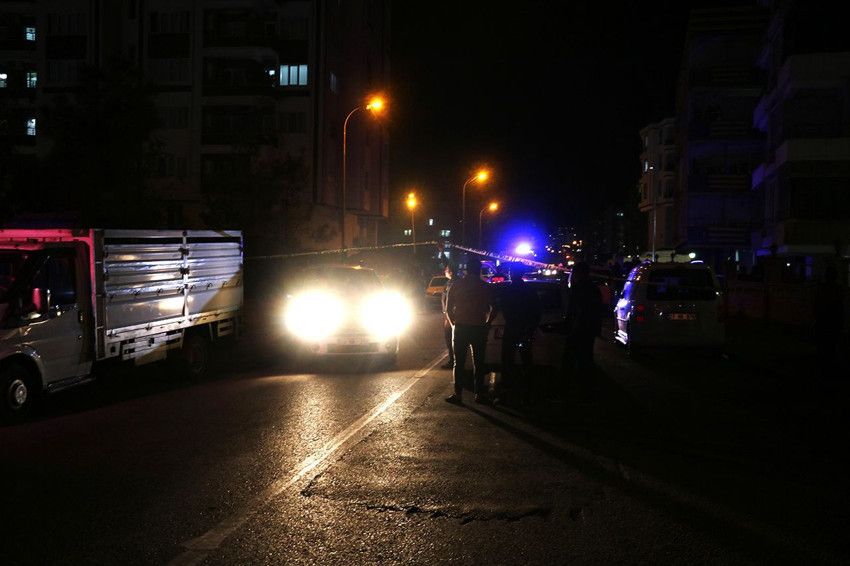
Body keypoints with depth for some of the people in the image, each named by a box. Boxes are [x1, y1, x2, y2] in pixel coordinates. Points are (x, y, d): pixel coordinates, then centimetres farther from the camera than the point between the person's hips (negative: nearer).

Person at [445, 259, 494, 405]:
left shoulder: (456, 285, 2)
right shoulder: (485, 286, 0)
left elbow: (448, 309, 3)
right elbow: (492, 308, 1)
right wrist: (486, 324, 13)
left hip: (460, 327, 0)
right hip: (479, 328, 0)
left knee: (459, 362, 5)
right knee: (478, 363, 8)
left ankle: (458, 394, 1)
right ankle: (479, 394, 9)